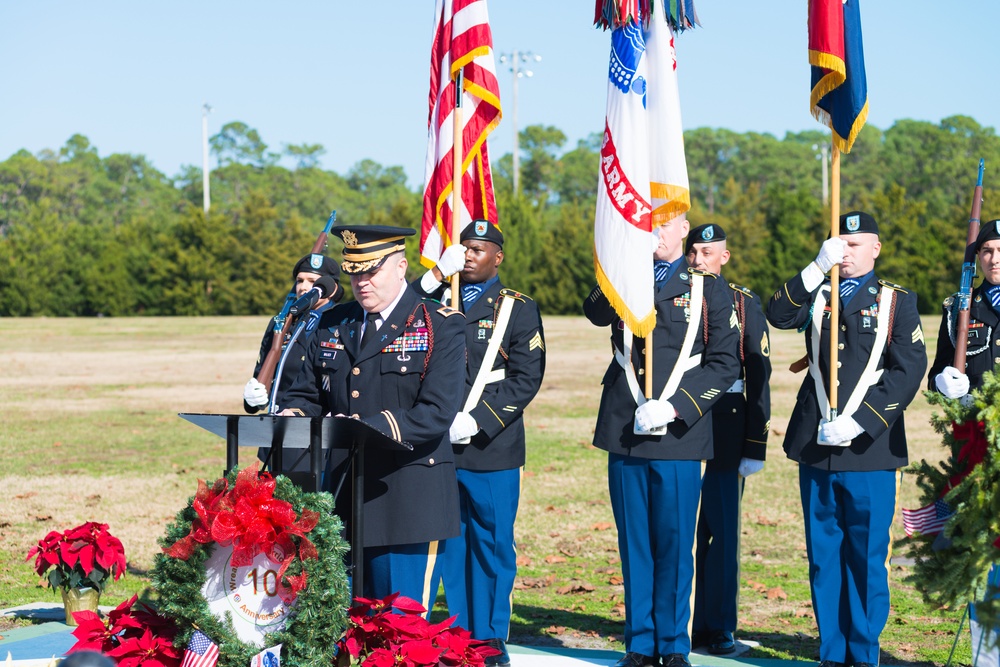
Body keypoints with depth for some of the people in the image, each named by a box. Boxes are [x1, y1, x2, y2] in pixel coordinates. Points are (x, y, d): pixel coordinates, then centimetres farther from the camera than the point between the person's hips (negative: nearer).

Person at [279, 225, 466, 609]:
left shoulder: (441, 326, -4)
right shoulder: (332, 325, 14)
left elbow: (436, 413, -14)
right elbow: (306, 396, 18)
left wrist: (366, 429, -27)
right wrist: (288, 420, -7)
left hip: (408, 504, -5)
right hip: (342, 503, 5)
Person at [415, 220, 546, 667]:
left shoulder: (519, 309, 4)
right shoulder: (437, 300, 13)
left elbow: (527, 378, -5)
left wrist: (476, 422, -14)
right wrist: (437, 274, -11)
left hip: (491, 448, -3)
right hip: (438, 446, 3)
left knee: (492, 545, 3)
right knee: (449, 545, 7)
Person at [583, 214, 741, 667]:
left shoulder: (707, 287, 6)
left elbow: (725, 362, 0)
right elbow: (596, 313, -8)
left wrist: (673, 407, -10)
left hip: (678, 435, -2)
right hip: (625, 432, 2)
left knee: (674, 544, 0)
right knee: (634, 543, 6)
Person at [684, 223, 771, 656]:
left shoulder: (745, 304, 3)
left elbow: (759, 377, 2)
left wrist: (756, 446, -4)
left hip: (726, 429, -1)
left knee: (723, 530, 2)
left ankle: (721, 628, 10)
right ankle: (686, 624, 11)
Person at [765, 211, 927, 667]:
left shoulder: (896, 301, 5)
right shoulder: (816, 295, 14)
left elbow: (908, 370, -6)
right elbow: (779, 316, -7)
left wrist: (856, 423, -14)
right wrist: (818, 267, -18)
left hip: (868, 449, -3)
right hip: (815, 447, 3)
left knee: (866, 557, 1)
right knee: (823, 557, 7)